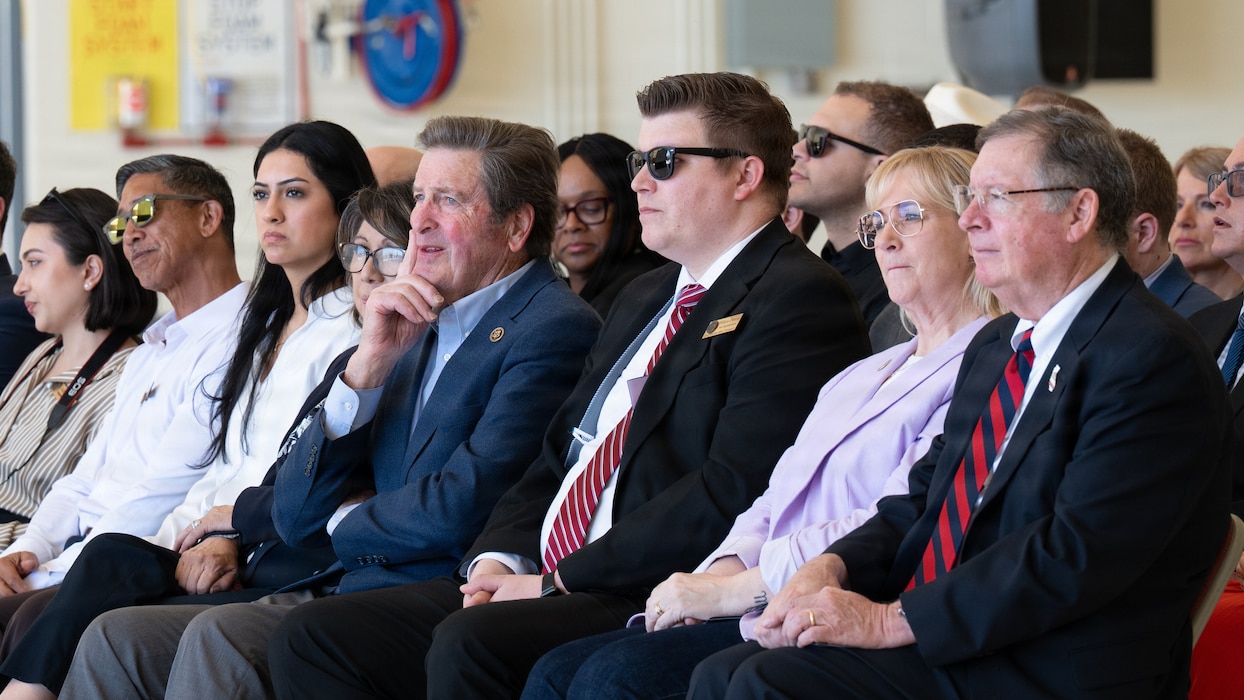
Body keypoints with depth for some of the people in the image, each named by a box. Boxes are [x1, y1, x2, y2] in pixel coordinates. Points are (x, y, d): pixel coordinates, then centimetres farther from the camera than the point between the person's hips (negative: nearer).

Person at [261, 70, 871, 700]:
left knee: (469, 644, -34)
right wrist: (500, 559, 4)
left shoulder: (801, 299, -7)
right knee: (311, 638, -4)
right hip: (544, 583, 10)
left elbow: (733, 493, -18)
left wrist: (560, 581, -14)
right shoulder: (643, 300, 25)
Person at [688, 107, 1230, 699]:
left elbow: (1077, 554, -21)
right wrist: (829, 569, -2)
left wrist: (891, 620, -19)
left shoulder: (1153, 357, -13)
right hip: (934, 647, 9)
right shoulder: (994, 347, 20)